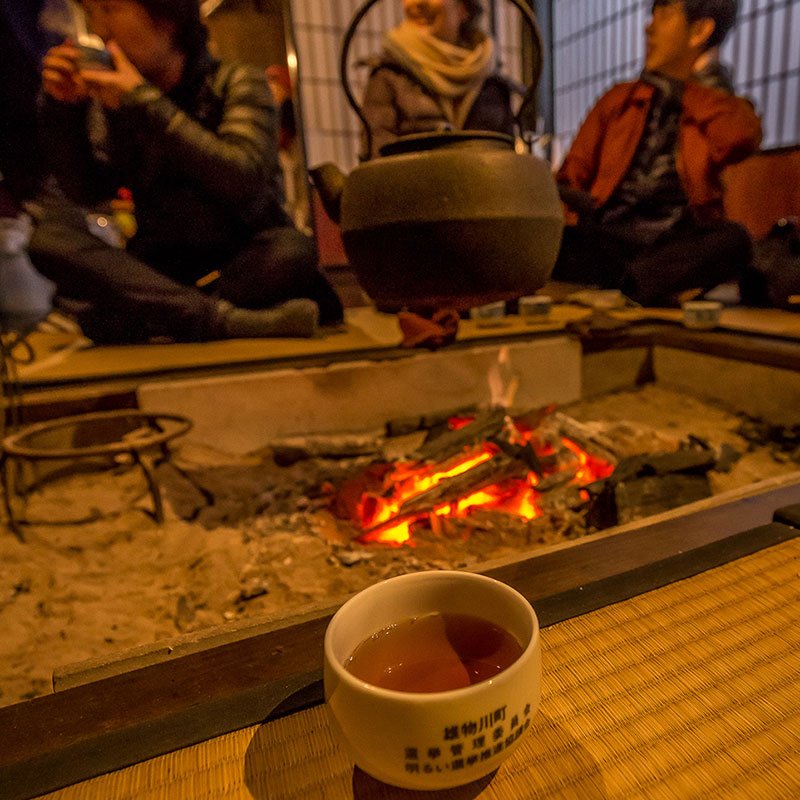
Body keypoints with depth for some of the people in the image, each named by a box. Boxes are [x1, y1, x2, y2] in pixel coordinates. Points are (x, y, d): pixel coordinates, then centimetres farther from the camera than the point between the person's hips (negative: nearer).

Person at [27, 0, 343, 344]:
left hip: (247, 263, -3)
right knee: (49, 236, -20)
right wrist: (64, 109, -12)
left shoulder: (236, 81, -3)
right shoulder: (110, 98, 7)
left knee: (291, 249, -33)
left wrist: (144, 100, -19)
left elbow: (243, 180, -21)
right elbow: (87, 194, 0)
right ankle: (227, 319, -30)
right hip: (157, 270, 4)